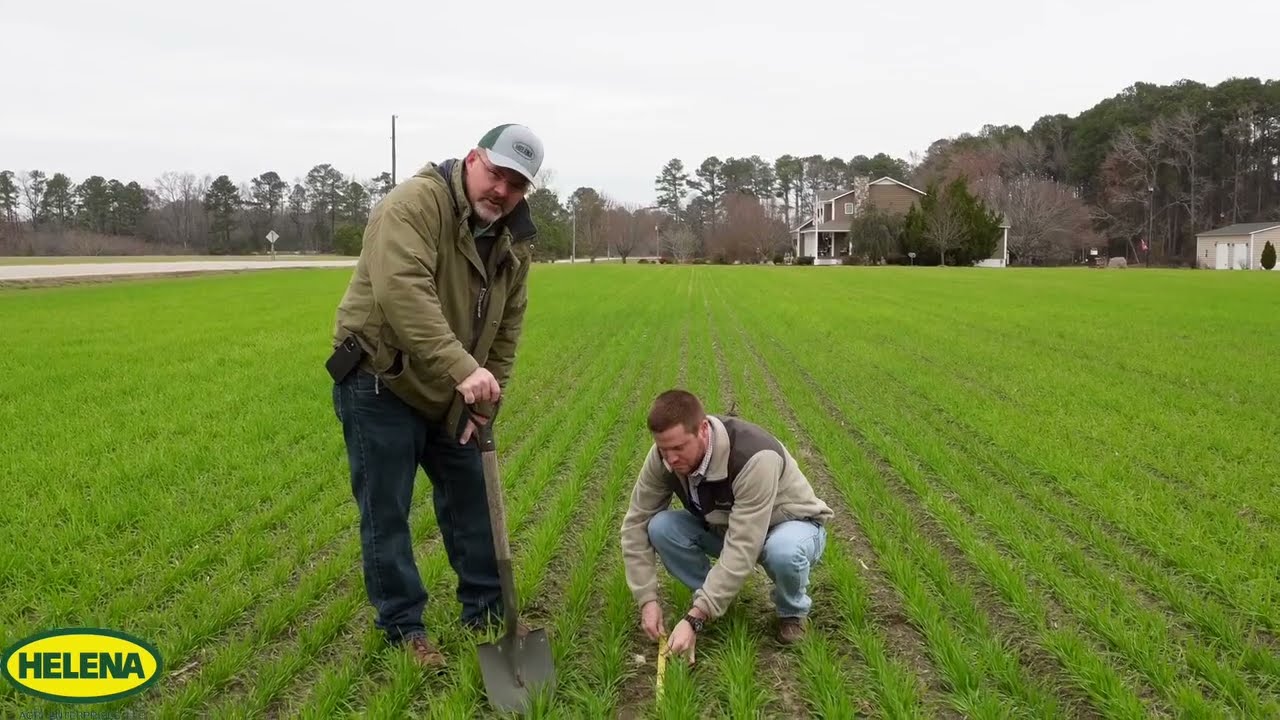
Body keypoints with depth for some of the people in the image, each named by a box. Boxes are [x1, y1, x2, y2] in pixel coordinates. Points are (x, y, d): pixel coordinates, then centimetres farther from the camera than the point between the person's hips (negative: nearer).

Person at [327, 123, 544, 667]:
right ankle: (403, 627, 16)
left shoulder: (514, 239, 1)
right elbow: (403, 293, -38)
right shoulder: (416, 203, -23)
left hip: (449, 392, 7)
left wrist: (485, 399, -1)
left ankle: (487, 610, 27)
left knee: (472, 498, 13)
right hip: (379, 381, -7)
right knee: (386, 512, 1)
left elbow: (507, 328, 6)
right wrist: (463, 368, -44)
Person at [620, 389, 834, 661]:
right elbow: (636, 523, -13)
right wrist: (647, 599, -20)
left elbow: (742, 549, -41)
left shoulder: (754, 457, -39)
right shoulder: (663, 456, -22)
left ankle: (792, 612, -5)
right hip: (723, 526, 4)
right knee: (661, 527, -22)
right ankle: (712, 602, 1)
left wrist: (694, 619, -41)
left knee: (783, 551, -40)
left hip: (793, 525, -4)